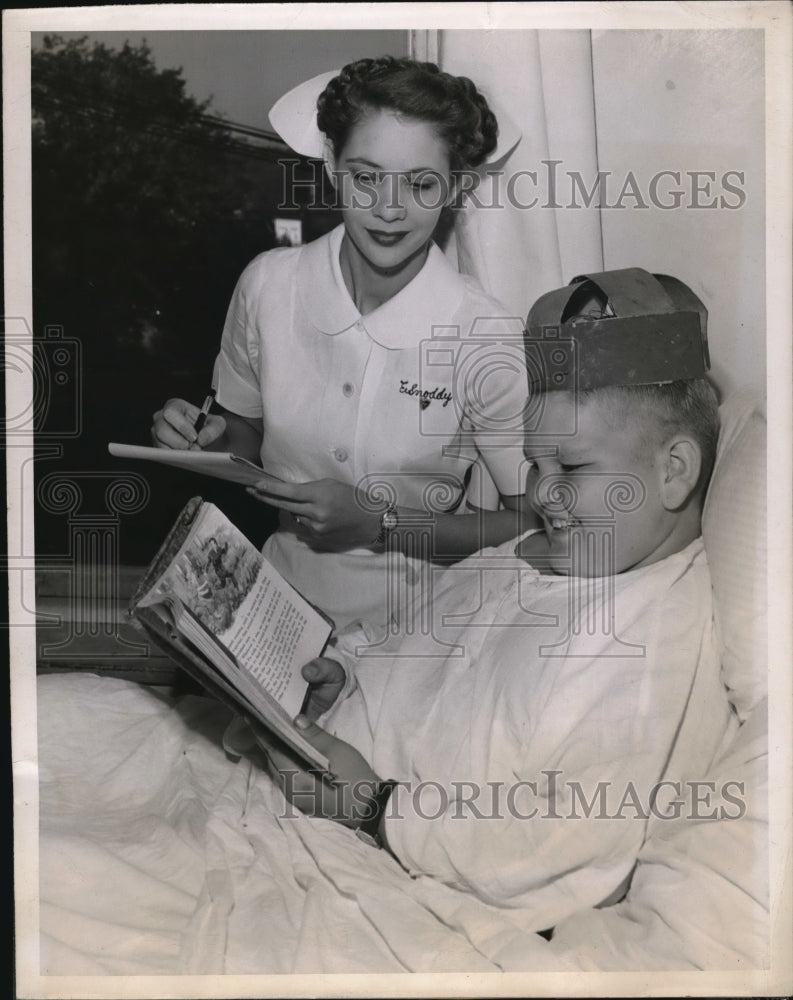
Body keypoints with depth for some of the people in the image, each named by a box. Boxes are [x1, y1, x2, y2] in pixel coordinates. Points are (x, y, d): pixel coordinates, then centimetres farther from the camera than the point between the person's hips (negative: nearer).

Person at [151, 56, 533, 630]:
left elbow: (534, 523, -7)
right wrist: (209, 439, -10)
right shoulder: (268, 283, -4)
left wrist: (381, 523, -16)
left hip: (411, 623, -2)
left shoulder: (488, 340, -15)